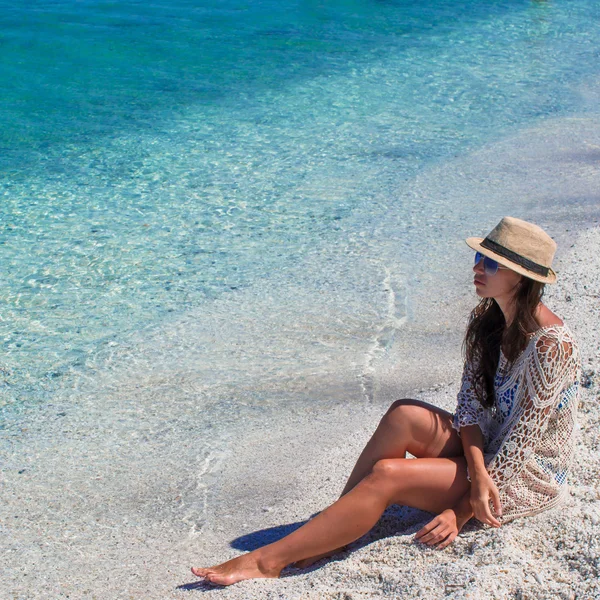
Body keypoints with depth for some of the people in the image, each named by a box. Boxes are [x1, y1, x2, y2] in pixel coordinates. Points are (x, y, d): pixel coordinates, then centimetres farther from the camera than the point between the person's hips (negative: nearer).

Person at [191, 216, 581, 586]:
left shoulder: (550, 345, -24)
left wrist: (462, 510, -22)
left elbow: (521, 443, -23)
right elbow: (470, 405, -4)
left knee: (387, 475, -24)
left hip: (529, 477, -7)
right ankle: (328, 534, -16)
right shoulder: (486, 322, 1)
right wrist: (477, 473, -21)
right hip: (488, 450, 7)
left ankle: (268, 561, -19)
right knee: (404, 416, -20)